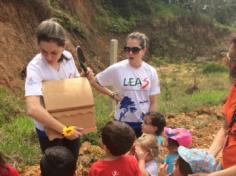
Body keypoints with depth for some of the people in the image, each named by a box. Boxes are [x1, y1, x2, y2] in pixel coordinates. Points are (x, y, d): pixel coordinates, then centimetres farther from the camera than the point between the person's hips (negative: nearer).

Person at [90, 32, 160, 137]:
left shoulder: (150, 72, -6)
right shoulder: (117, 69, -12)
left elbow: (153, 102, -1)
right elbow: (94, 82, 1)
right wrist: (112, 95, -7)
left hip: (144, 123, 2)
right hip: (123, 122, -2)